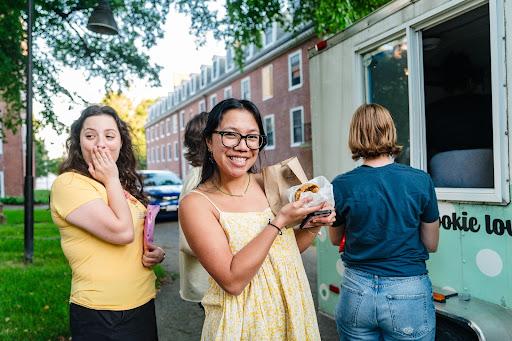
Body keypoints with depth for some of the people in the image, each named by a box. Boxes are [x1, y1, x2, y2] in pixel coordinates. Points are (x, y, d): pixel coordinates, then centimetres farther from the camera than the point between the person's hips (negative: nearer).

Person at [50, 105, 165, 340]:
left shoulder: (125, 186, 9)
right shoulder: (68, 184, -14)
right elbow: (121, 232, -24)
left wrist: (156, 253, 0)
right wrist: (111, 180, -12)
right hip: (100, 315, -7)